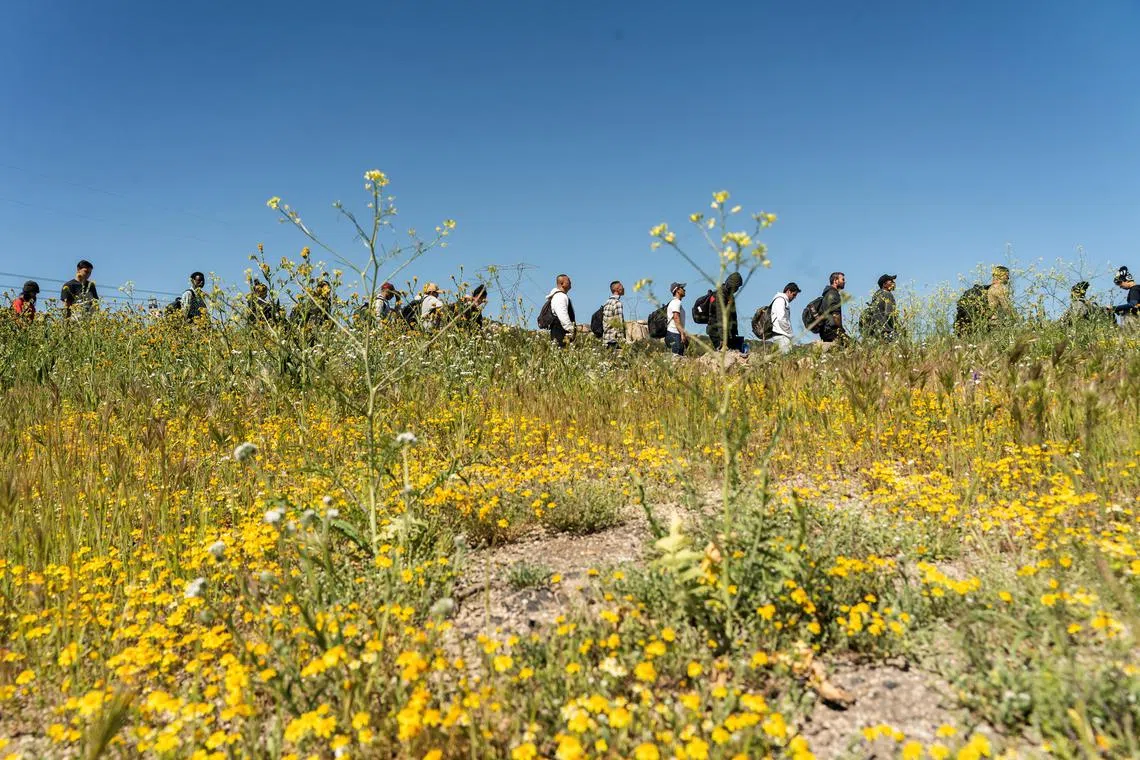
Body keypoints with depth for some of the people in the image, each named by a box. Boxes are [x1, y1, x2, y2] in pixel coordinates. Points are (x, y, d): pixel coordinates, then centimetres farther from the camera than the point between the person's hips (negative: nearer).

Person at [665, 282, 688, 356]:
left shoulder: (677, 302, 23)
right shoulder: (676, 302, -8)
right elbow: (676, 319, -19)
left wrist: (684, 334, 21)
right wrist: (682, 334, -24)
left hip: (677, 334, 10)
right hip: (674, 334, -10)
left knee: (681, 355, 6)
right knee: (677, 356, -14)